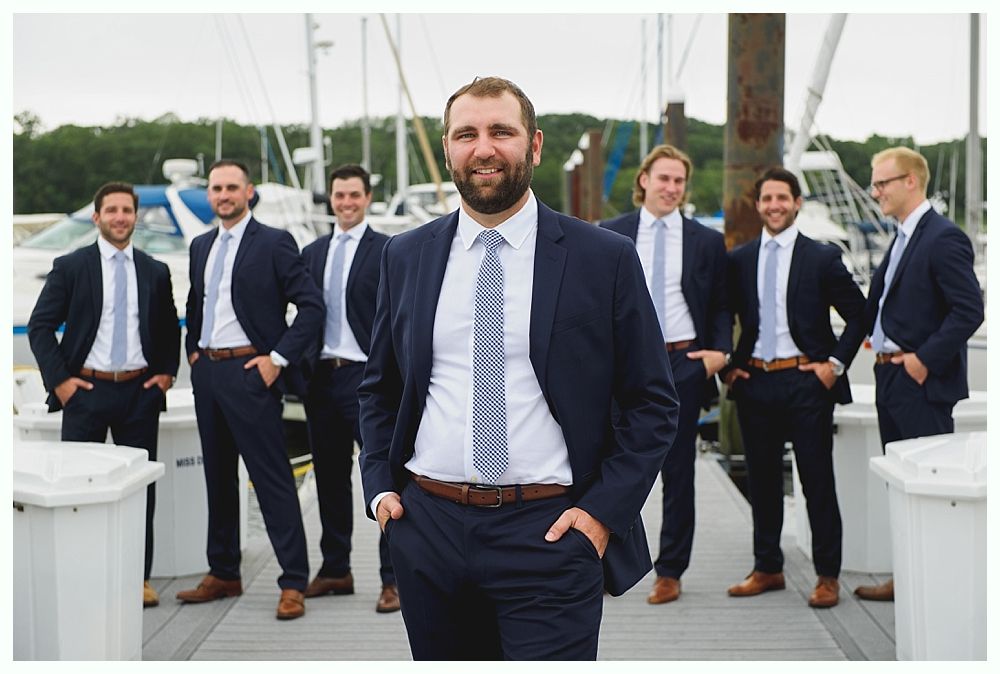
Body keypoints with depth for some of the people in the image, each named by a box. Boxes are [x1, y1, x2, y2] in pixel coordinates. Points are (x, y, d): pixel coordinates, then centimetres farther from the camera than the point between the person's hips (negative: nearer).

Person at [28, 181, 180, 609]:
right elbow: (40, 326, 0)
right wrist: (59, 379, -7)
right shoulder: (70, 267, 0)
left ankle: (139, 577, 14)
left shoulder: (155, 272, 9)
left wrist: (166, 372, 5)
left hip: (140, 393, 2)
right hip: (86, 390, -2)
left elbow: (170, 329, 18)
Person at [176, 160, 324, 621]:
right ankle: (223, 574, 24)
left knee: (272, 478, -6)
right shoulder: (201, 246, 14)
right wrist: (193, 351, 14)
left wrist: (278, 358, -14)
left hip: (248, 371, -7)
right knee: (217, 475, 14)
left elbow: (312, 306, -10)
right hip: (206, 371, 7)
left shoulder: (273, 243, -7)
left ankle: (293, 583, -1)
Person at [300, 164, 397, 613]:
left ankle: (393, 578, -1)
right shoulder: (313, 253, 15)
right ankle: (335, 569, 23)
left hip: (366, 376, -6)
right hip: (321, 375, 6)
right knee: (329, 476, 13)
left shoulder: (387, 250, -2)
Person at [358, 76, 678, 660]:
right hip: (427, 527, 4)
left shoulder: (606, 258, -2)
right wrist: (380, 486, 6)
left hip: (550, 532, -3)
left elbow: (654, 404, 1)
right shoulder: (406, 257, 8)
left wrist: (603, 510, -8)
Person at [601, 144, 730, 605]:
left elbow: (721, 306, 9)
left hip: (684, 364, 0)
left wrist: (720, 350, -7)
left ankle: (670, 572, 15)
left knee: (678, 471, 6)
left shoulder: (706, 241, 5)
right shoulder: (611, 235, 5)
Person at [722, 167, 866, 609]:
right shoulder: (739, 259, 9)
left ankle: (827, 576, 8)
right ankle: (767, 569, 22)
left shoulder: (822, 258, 0)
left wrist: (836, 363, -5)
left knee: (817, 480, 0)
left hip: (806, 380, -3)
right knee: (762, 478, 11)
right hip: (754, 381, 4)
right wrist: (729, 366, 7)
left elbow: (858, 315, 3)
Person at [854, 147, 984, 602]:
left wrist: (925, 359, -19)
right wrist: (878, 339, 8)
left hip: (922, 382, -10)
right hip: (891, 377, 10)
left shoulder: (943, 238, -14)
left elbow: (969, 310, -20)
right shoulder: (903, 238, 15)